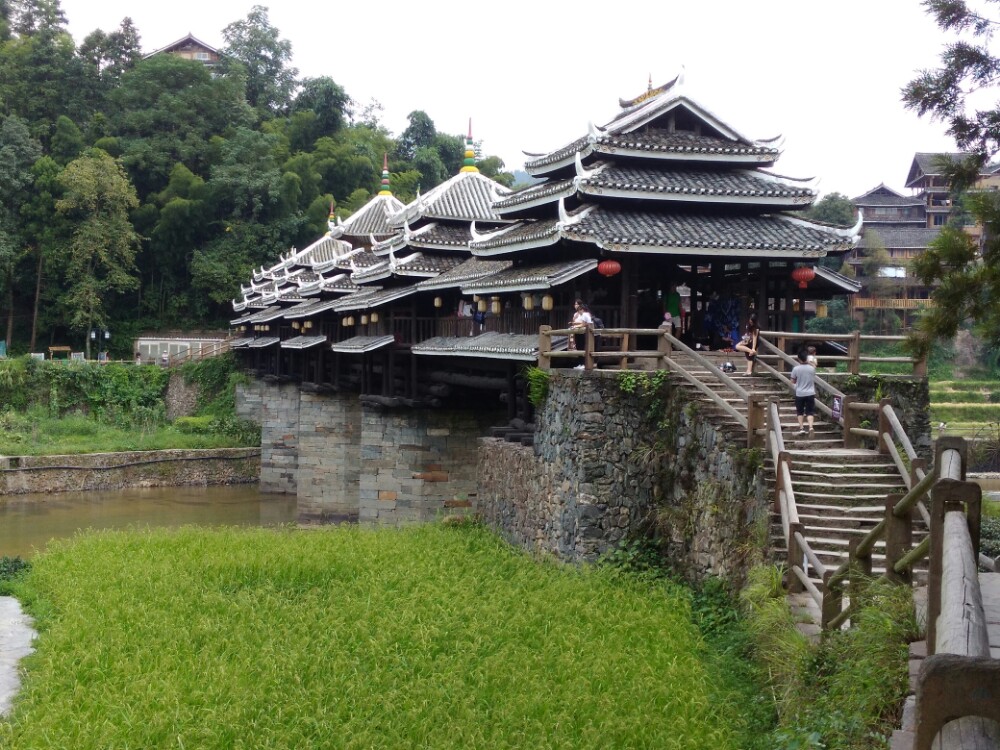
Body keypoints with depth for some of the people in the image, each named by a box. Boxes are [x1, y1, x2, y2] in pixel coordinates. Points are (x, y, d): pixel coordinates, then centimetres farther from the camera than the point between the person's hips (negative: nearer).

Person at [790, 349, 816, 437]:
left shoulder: (796, 369, -10)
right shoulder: (812, 368, -4)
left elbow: (793, 381, -1)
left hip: (800, 394, -1)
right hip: (810, 393, 1)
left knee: (800, 412, 13)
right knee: (809, 412, 4)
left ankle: (801, 428, 10)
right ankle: (810, 427, -15)